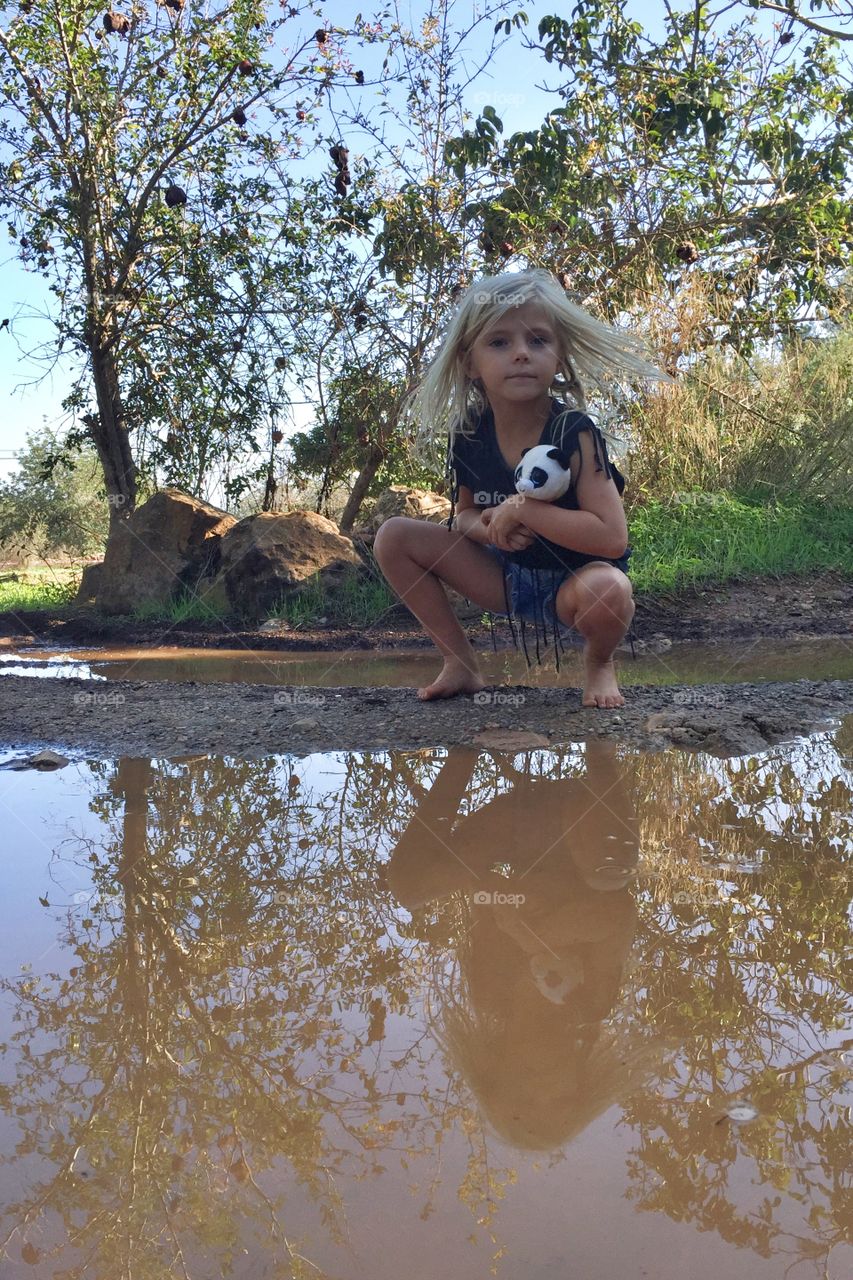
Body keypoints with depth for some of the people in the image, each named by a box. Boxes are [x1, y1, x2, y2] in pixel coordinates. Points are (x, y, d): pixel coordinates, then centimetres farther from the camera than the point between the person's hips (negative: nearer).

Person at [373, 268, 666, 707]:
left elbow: (611, 537, -31)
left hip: (572, 585, -4)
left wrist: (522, 509, -30)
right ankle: (460, 664, 3)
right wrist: (489, 528, -18)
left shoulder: (574, 432, -23)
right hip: (506, 579, 5)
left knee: (609, 588, -41)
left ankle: (598, 661, -2)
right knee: (394, 537, -8)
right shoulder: (469, 435, -9)